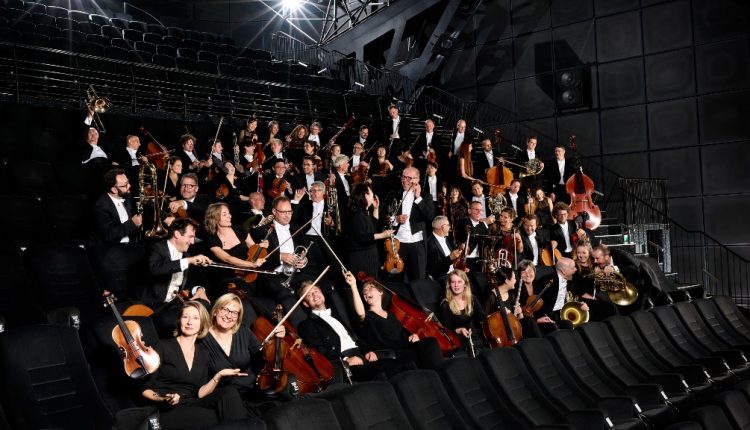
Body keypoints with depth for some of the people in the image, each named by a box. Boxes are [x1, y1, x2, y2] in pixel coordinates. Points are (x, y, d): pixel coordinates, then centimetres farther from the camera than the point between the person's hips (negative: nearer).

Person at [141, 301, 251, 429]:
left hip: (192, 406, 5)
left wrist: (218, 376, -8)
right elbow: (145, 388, -3)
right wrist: (163, 399, -21)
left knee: (230, 393, -21)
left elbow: (199, 393, 6)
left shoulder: (203, 353, 12)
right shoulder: (163, 346, -3)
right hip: (167, 411, -5)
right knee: (217, 419, -29)